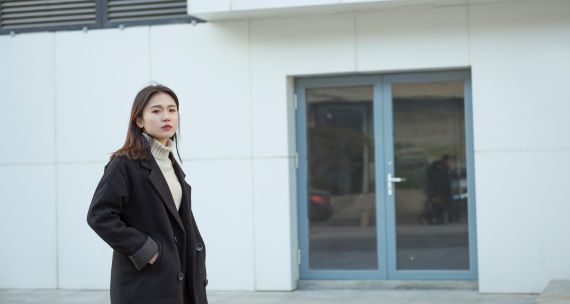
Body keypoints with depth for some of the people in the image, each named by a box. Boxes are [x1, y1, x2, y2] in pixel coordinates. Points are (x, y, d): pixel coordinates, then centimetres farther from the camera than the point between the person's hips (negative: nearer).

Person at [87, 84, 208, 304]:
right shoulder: (125, 164, -9)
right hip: (144, 285, -8)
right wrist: (142, 249, -17)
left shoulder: (172, 165, 15)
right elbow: (99, 215, -16)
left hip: (177, 280, 8)